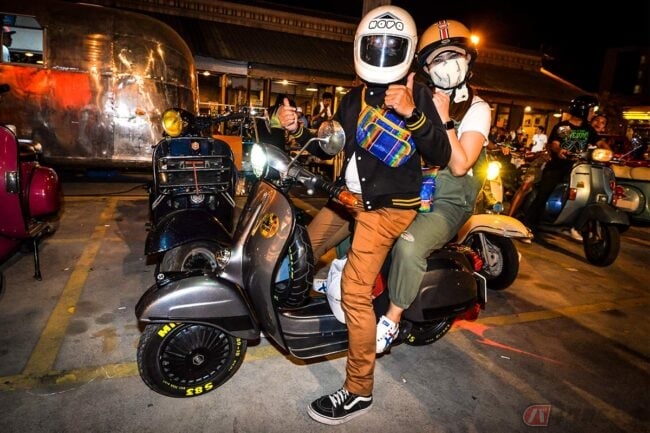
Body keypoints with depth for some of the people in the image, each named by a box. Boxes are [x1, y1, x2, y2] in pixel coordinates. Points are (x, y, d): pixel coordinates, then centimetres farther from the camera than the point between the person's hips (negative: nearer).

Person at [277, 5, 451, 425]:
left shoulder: (418, 94, -5)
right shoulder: (355, 98, 14)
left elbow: (441, 156, -13)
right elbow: (331, 148, 15)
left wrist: (412, 114, -27)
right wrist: (299, 129, -1)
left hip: (388, 205, -7)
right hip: (349, 196, 7)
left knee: (356, 290, -17)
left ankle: (359, 390, -1)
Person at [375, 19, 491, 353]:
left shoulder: (476, 109, -4)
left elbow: (459, 165, -16)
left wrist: (443, 118, -19)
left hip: (446, 203, -5)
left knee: (408, 245, -32)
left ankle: (392, 318, -10)